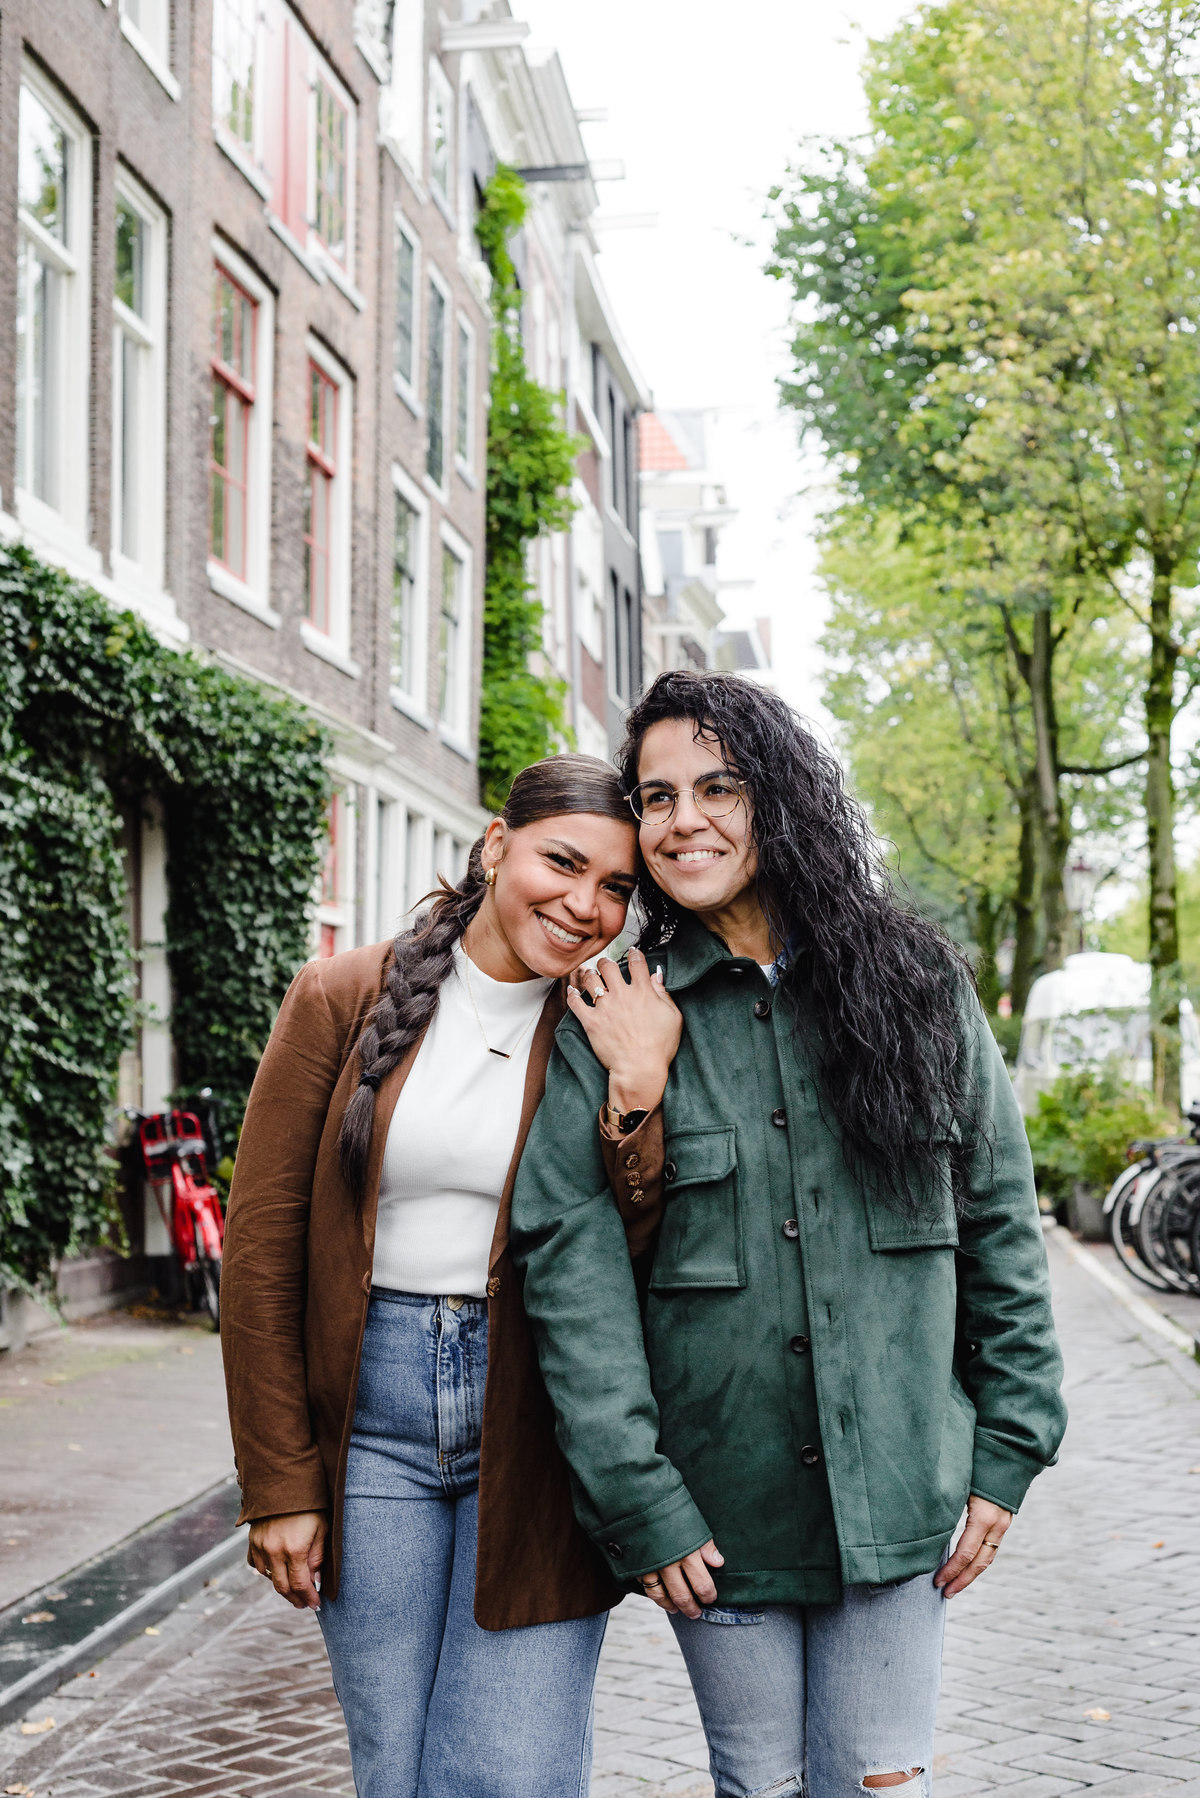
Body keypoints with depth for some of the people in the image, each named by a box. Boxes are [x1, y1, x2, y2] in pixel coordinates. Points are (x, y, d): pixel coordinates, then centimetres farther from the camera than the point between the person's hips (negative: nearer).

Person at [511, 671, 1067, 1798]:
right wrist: (634, 1503, -13)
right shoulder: (619, 1020, -2)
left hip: (896, 1495, 1)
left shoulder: (911, 985, 3)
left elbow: (999, 1226, 6)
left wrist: (1006, 1453, 2)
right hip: (719, 1508, 0)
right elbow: (570, 1257, -8)